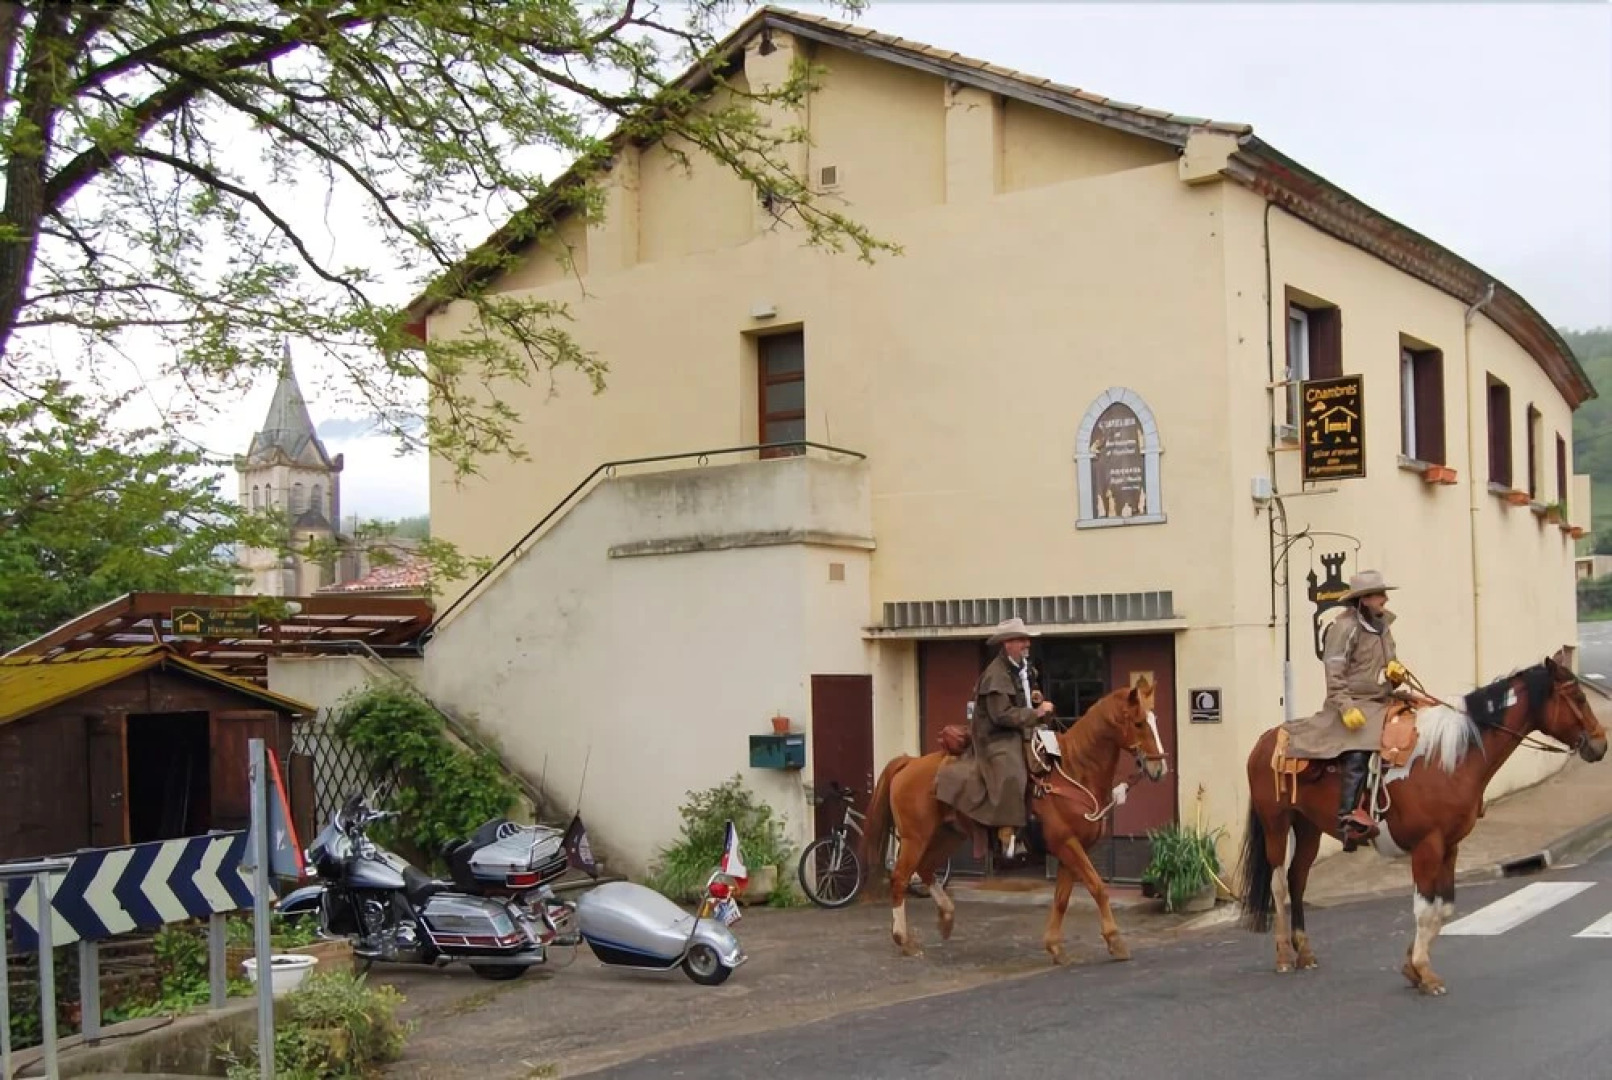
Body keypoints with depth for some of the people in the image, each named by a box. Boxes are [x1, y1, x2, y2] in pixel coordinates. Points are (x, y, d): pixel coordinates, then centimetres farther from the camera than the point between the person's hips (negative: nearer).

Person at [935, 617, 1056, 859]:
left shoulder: (1018, 669, 13)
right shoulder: (996, 674, -16)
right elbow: (1002, 715, -23)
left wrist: (1032, 698, 7)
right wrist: (1036, 713, -20)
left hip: (1018, 735, 10)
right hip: (997, 738, -10)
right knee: (1011, 775, -31)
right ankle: (1007, 835, -31)